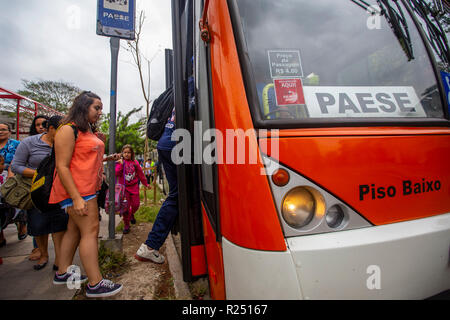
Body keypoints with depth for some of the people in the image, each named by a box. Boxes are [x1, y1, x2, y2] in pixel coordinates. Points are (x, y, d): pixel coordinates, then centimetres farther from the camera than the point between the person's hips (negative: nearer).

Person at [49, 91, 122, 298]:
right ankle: (95, 284, -2)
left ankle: (62, 273, 30)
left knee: (75, 229, 15)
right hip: (76, 190, -9)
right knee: (90, 230, -9)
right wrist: (76, 198, -22)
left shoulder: (89, 131, 17)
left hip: (88, 188, 9)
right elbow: (62, 166, -18)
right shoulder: (68, 130, -12)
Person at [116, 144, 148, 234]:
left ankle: (131, 214, 38)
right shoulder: (120, 162, -1)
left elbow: (140, 174, 11)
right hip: (124, 187, -2)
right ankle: (126, 225, 13)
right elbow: (116, 174, -12)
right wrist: (121, 164, -19)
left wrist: (145, 184, 17)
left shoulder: (135, 162, 3)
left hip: (134, 187, 2)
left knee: (136, 205, 3)